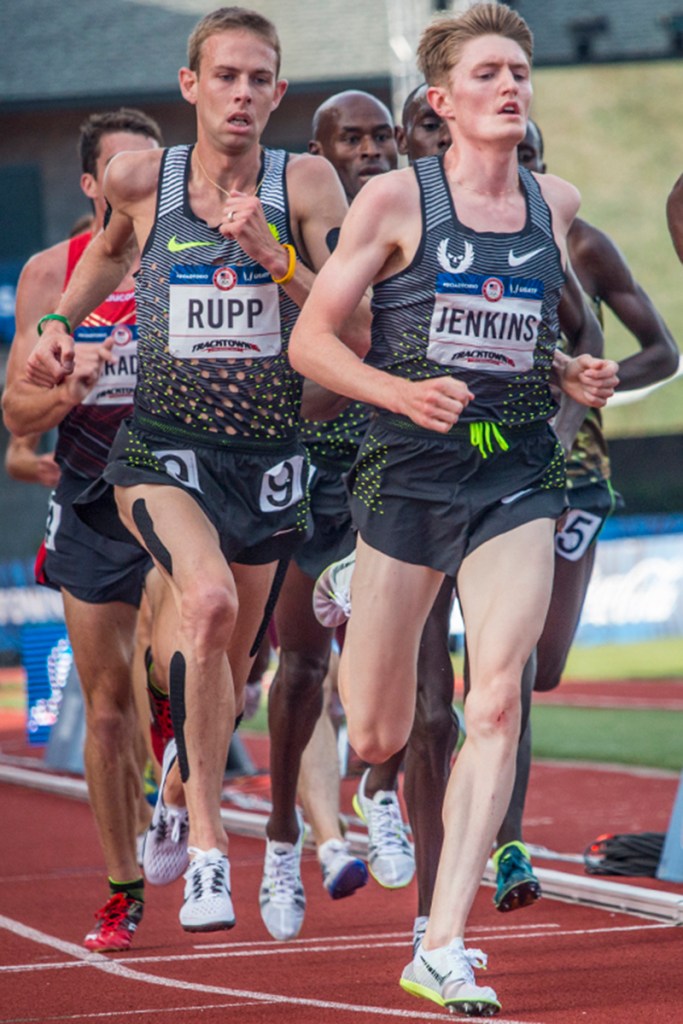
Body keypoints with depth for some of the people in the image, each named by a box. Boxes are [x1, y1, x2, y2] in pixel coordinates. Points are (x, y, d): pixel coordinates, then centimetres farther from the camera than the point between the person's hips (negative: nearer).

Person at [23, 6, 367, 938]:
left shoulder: (305, 185, -3)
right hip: (162, 444, -2)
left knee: (228, 672, 15)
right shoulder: (141, 181, -1)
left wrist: (273, 257, -20)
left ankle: (185, 809, 45)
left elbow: (353, 333, -8)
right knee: (209, 600, -30)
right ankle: (206, 846, -24)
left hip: (269, 454, 2)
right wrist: (61, 323, 11)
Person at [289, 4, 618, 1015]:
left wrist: (573, 376, 4)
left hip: (517, 482, 2)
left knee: (496, 702, -16)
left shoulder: (557, 204, 8)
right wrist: (403, 392, -20)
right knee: (375, 737, 3)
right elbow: (312, 338, -4)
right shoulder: (396, 200, -4)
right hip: (410, 474, -2)